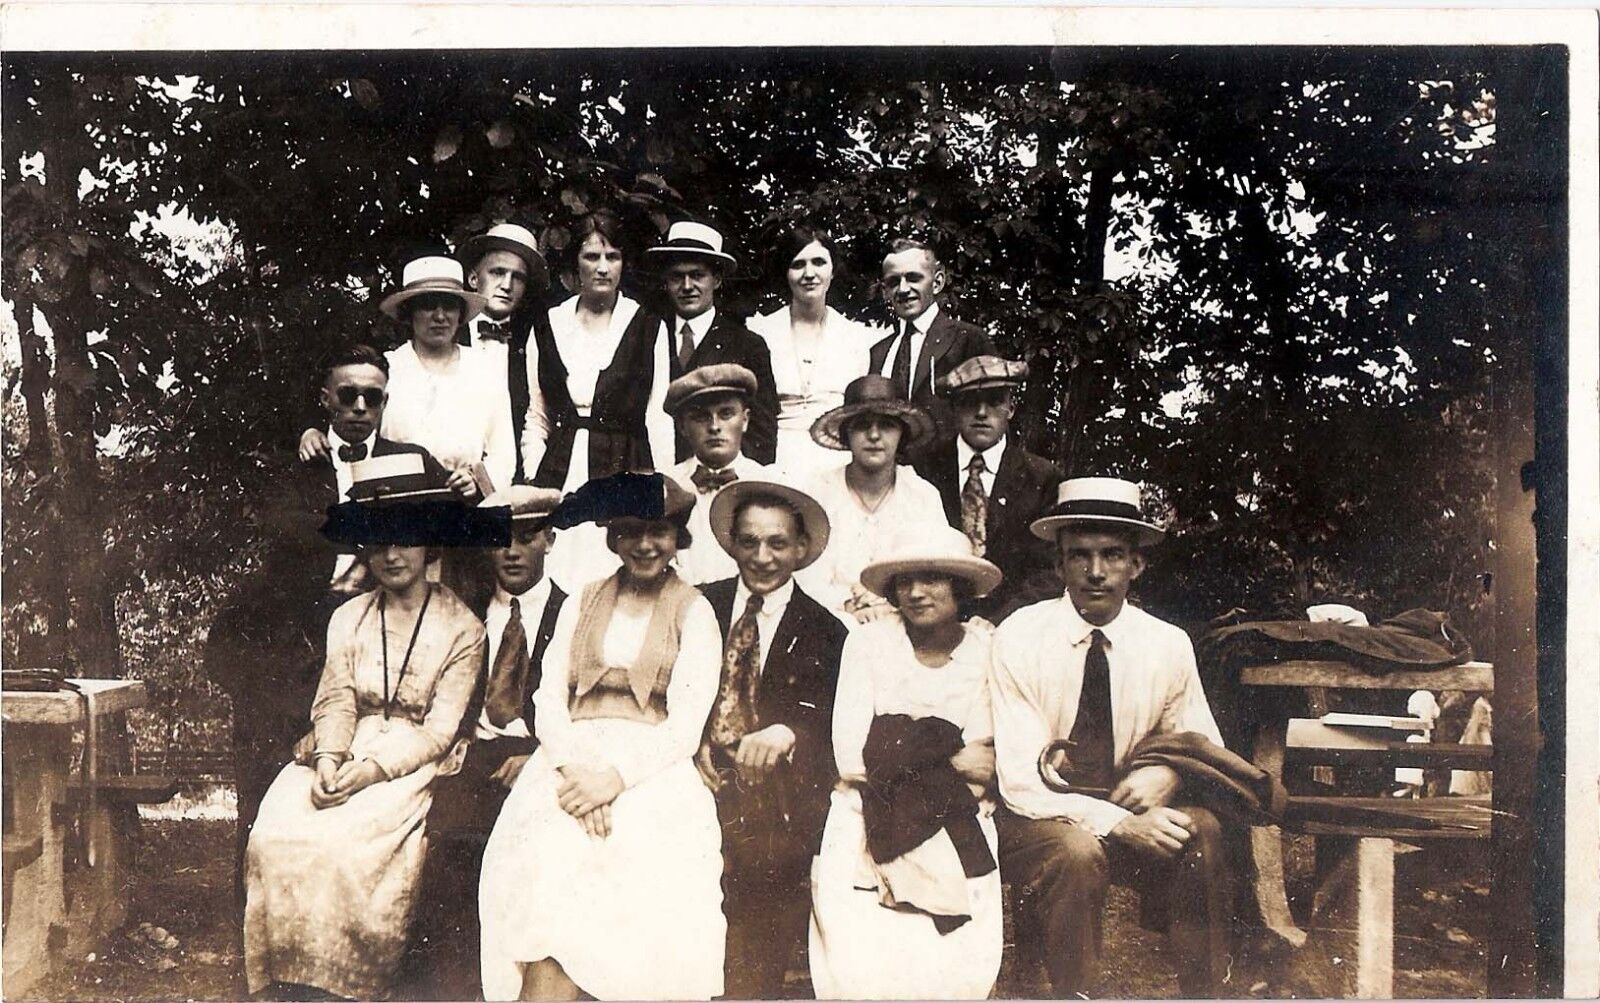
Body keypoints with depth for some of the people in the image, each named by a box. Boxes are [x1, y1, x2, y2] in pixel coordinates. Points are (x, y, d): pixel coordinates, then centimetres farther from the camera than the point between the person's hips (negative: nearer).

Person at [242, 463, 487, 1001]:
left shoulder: (461, 628, -2)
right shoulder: (349, 618, 13)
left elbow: (438, 731, -6)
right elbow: (335, 702, 5)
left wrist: (373, 769, -19)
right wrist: (328, 760, -16)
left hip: (412, 764, -4)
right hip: (345, 755, 4)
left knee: (351, 840, -30)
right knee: (278, 827, -22)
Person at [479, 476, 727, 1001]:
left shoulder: (694, 612, 9)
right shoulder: (581, 603, 19)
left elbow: (686, 725, -2)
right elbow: (548, 697, 8)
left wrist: (616, 776, -17)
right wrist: (574, 768, -12)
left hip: (653, 768, -2)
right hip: (572, 758, 2)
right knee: (549, 857, -28)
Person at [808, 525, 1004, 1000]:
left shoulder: (987, 651, 2)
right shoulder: (869, 641, 0)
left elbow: (981, 767, -3)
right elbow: (852, 756, -7)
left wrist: (900, 753, -16)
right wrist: (949, 757, -5)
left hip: (956, 827, 1)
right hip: (869, 823, -1)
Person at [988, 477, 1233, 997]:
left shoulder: (1168, 645, -4)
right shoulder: (1019, 639, -15)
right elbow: (1022, 782, -17)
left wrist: (1168, 772, -15)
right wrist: (1119, 822, -31)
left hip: (1128, 808, 3)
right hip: (1035, 819, -3)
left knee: (1201, 829, -24)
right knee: (1077, 852, -34)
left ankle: (1203, 992, -9)